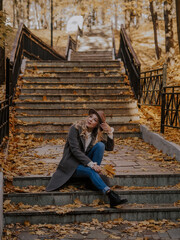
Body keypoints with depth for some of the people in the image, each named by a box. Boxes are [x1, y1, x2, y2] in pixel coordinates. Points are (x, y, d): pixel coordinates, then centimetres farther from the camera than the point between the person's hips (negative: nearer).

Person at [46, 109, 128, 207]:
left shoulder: (96, 134, 3)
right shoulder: (75, 128, -14)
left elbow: (109, 148, 2)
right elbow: (75, 150, -22)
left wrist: (110, 132, -14)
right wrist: (91, 164, -31)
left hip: (86, 163, 5)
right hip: (72, 164, -5)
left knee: (100, 145, -17)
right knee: (91, 171, -35)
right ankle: (111, 196, -44)